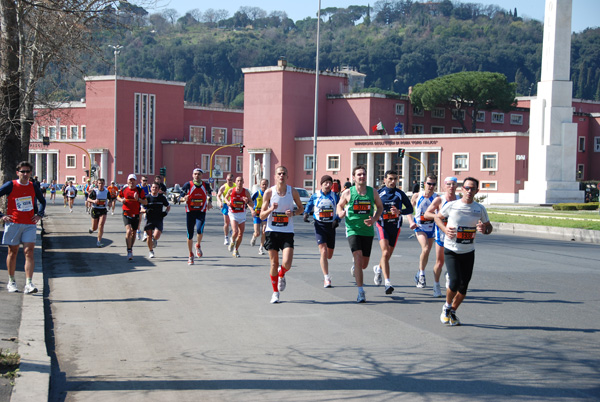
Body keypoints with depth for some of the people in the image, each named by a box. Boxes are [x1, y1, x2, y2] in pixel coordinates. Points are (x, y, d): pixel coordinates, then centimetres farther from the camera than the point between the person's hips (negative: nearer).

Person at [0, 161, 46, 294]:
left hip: (29, 224, 2)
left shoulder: (33, 187, 7)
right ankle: (11, 282, 22)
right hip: (13, 223, -2)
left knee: (29, 252, -9)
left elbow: (42, 201, 25)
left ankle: (28, 284, -14)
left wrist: (39, 214, 12)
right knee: (12, 252, 7)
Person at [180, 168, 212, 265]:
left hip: (201, 212, 0)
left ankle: (198, 246, 7)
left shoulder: (206, 185, 3)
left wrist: (209, 202, 6)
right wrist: (184, 199, -20)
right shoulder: (188, 185, -3)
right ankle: (191, 255, 23)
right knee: (190, 234, 3)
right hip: (190, 212, 0)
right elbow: (181, 197, 3)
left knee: (200, 230, -24)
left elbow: (209, 195, 23)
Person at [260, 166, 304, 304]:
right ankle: (275, 292, 21)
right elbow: (262, 216, 0)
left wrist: (293, 213, -7)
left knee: (287, 264, -13)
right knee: (274, 264, 3)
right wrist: (271, 209, -20)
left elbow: (301, 208, 15)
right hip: (272, 231, 0)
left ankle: (281, 275, 23)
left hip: (287, 232, 0)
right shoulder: (269, 192, -2)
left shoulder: (293, 192, 0)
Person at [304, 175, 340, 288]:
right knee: (323, 252, -16)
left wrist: (337, 219, -5)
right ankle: (326, 279, -11)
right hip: (319, 226, -2)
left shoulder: (335, 196, 2)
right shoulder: (315, 196, 0)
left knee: (329, 255, 11)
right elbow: (309, 205, 16)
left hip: (331, 226, 2)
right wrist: (306, 213, -3)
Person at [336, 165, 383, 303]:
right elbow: (340, 205, 13)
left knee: (364, 264, 10)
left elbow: (380, 207, 13)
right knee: (358, 258, -19)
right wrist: (340, 213, -11)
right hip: (353, 230, -3)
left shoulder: (372, 192, 1)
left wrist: (374, 219, -5)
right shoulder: (347, 192, -3)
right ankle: (361, 292, -15)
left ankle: (354, 268, 49)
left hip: (368, 231, 3)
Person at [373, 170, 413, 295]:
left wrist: (399, 212, -14)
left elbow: (410, 208, 4)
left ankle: (378, 268, 47)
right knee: (385, 253, -20)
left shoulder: (400, 194, 3)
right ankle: (387, 282, -25)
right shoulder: (378, 193, -1)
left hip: (395, 227, 3)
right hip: (382, 225, -3)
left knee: (388, 254, 14)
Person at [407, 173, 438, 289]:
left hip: (431, 227, 2)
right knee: (426, 249, -22)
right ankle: (421, 274, -5)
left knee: (426, 252, 11)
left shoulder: (437, 197, -5)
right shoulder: (417, 196, -3)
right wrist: (411, 222, -6)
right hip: (419, 226, -2)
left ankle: (419, 274, 33)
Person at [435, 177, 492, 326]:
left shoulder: (480, 209, 1)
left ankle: (453, 311, 26)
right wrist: (445, 229, -9)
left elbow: (489, 227, 11)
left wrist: (484, 229, -13)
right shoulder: (451, 205, -6)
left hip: (469, 252, 3)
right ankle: (447, 306, 10)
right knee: (455, 281, -18)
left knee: (464, 286, 2)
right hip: (451, 251, -3)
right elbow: (438, 217, 10)